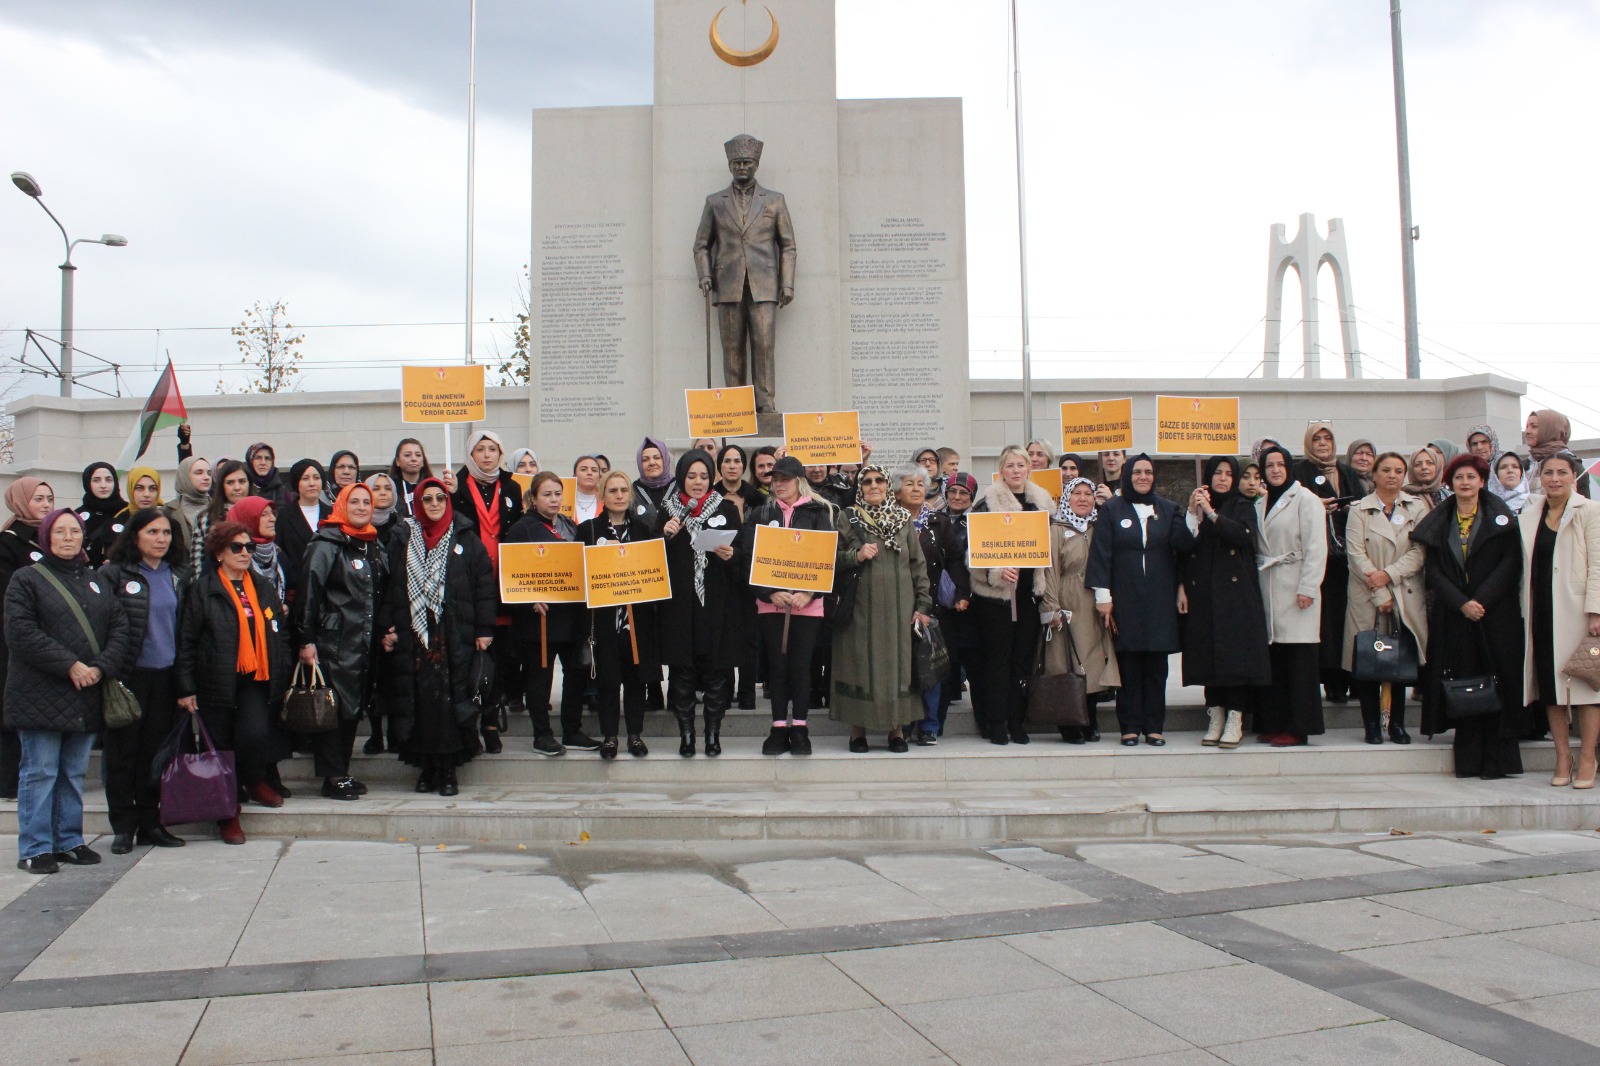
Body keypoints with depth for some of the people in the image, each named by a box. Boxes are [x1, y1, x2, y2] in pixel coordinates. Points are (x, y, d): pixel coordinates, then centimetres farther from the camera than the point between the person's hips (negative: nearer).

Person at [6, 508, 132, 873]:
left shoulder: (96, 581, 15)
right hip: (41, 696, -5)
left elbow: (119, 627, 7)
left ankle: (69, 841, 19)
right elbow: (20, 633, -12)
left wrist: (101, 667, -10)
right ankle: (34, 849, 6)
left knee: (75, 772, 11)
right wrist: (69, 665, -18)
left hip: (87, 696, 5)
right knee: (40, 772, -1)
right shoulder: (27, 579, 0)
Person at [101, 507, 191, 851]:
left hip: (165, 677, 4)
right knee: (122, 753, 3)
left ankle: (150, 823, 18)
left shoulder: (179, 576, 10)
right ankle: (124, 827, 13)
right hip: (128, 676, -4)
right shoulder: (113, 574, -4)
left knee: (155, 751, 9)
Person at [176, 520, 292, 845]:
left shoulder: (263, 588, 13)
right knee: (222, 748, 3)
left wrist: (283, 677, 13)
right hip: (217, 682, -2)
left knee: (255, 735, -18)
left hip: (256, 681, 3)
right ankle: (228, 815, 19)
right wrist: (186, 687, -8)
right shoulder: (202, 589, -2)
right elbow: (185, 640, -4)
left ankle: (255, 781, 12)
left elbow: (281, 633, 20)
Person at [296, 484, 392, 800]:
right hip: (334, 643, -7)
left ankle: (342, 772, 19)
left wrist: (386, 631, 13)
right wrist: (306, 640, -16)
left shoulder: (375, 547, 15)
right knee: (334, 708, -5)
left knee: (355, 708, 10)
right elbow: (308, 592, -12)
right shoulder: (327, 545, -7)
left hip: (365, 644, 7)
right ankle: (332, 777, 2)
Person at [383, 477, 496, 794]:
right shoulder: (402, 541, 10)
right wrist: (387, 626, -1)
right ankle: (426, 767, 12)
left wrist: (484, 629, -3)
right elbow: (389, 586, 8)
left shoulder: (467, 540, 5)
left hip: (456, 638, -1)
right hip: (413, 635, 2)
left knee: (451, 702, -4)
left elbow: (485, 585, 2)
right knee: (419, 702, 0)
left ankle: (449, 770, 5)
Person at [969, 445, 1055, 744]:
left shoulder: (1043, 501, 11)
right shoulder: (988, 502, -4)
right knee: (997, 658, 0)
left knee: (1024, 657, 7)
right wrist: (996, 571, -22)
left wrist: (1046, 579, 6)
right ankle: (996, 723, 8)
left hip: (1030, 590, 5)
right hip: (996, 591, -4)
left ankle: (1016, 720, 16)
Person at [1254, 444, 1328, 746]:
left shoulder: (1305, 500, -2)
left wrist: (1307, 588, -14)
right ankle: (1273, 723, 11)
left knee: (1299, 659, -5)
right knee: (1273, 659, 5)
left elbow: (1316, 548, -9)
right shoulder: (1260, 504, 17)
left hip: (1295, 588, -6)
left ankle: (1298, 727, -1)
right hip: (1267, 589, 6)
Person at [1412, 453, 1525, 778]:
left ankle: (1497, 758, 4)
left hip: (1495, 614, -2)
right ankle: (1468, 759, 6)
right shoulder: (1437, 522, 9)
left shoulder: (1500, 517, 3)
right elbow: (1434, 571, 3)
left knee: (1498, 681, -2)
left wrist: (1481, 599, -14)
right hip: (1453, 616, 2)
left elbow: (1511, 563, -5)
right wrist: (1462, 603, -10)